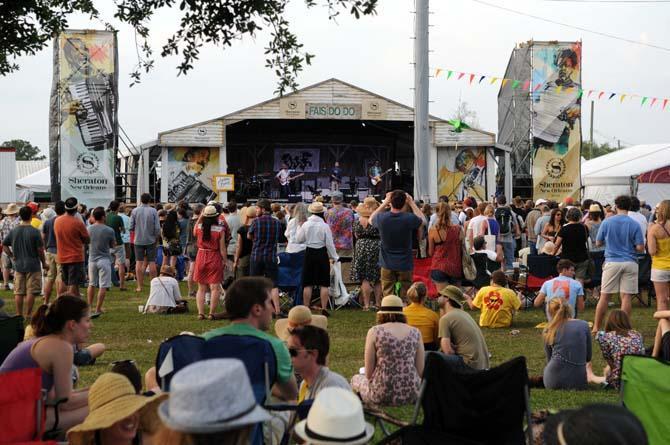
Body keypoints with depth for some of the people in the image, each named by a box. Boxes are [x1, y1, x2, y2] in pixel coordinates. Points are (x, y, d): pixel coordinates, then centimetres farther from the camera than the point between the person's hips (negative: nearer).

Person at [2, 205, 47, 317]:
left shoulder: (14, 231, 2)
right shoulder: (34, 231, -11)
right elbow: (40, 249, -10)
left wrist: (12, 256, 11)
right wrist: (44, 263, 2)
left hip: (18, 266, 4)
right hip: (33, 266, -4)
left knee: (18, 292, 10)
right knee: (31, 292, 3)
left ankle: (19, 315, 15)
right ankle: (28, 315, 5)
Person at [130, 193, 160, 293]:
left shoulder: (134, 211, -4)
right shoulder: (153, 211, -6)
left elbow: (131, 227, -2)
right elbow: (157, 227, -8)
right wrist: (156, 238, 8)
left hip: (138, 240, 1)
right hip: (150, 240, -1)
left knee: (139, 262, 4)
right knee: (151, 262, 5)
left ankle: (139, 286, 3)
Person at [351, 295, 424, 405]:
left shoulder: (374, 332, -4)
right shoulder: (415, 333, 3)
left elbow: (368, 374, -3)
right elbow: (421, 371, 4)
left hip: (382, 395, -2)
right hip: (412, 395, 2)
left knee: (356, 378, 29)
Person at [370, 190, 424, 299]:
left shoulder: (382, 218, -15)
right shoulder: (409, 218, -18)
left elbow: (371, 218, 11)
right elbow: (421, 219, 6)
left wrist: (384, 203, 11)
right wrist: (411, 202, 10)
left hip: (387, 265, 1)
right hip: (405, 264, -1)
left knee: (388, 296, 9)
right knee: (405, 297, 8)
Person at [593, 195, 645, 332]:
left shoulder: (607, 222, -2)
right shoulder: (634, 224, -3)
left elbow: (598, 243, 6)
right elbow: (640, 248, -5)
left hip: (612, 262, 0)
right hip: (630, 262, 0)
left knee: (604, 296, 6)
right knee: (626, 297, 2)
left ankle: (596, 327, 11)